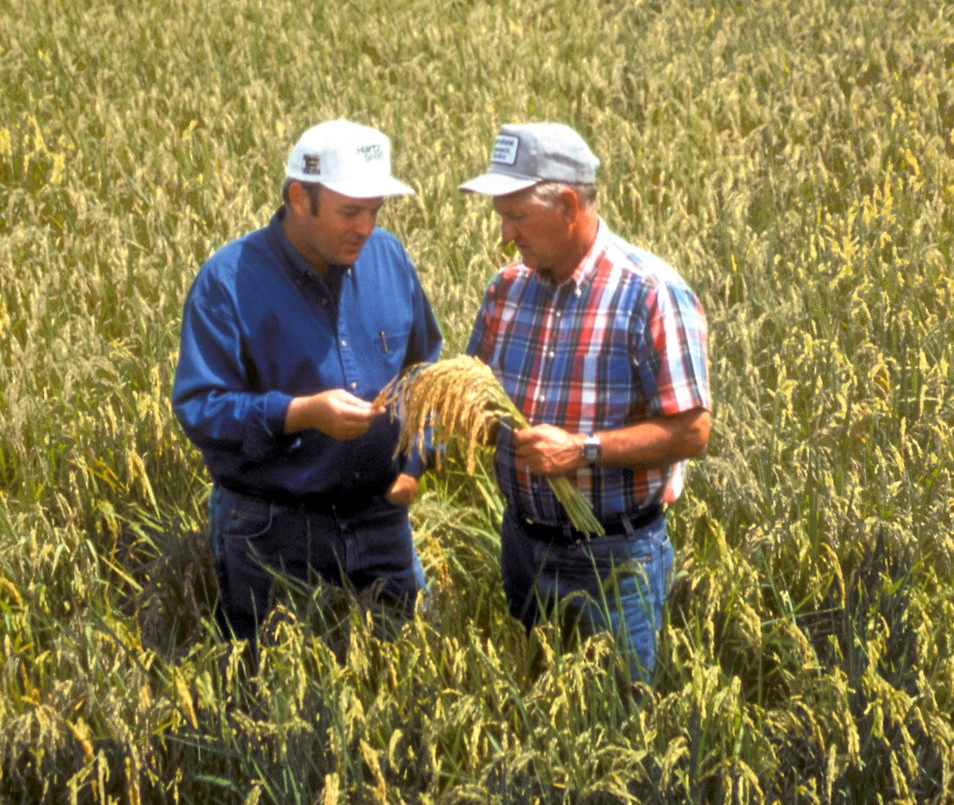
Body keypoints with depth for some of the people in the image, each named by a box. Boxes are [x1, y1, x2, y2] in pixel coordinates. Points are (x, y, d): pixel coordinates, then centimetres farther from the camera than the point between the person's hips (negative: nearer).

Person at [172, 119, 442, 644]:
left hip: (379, 519, 4)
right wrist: (303, 414, -28)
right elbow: (197, 408, -17)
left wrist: (414, 462, 5)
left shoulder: (388, 257, 4)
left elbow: (424, 369, 17)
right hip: (270, 535, -4)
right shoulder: (229, 280, -13)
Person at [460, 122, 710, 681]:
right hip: (524, 545, 6)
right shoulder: (508, 289, 4)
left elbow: (691, 432, -17)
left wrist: (582, 450, -24)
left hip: (616, 558, -6)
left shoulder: (651, 295, -15)